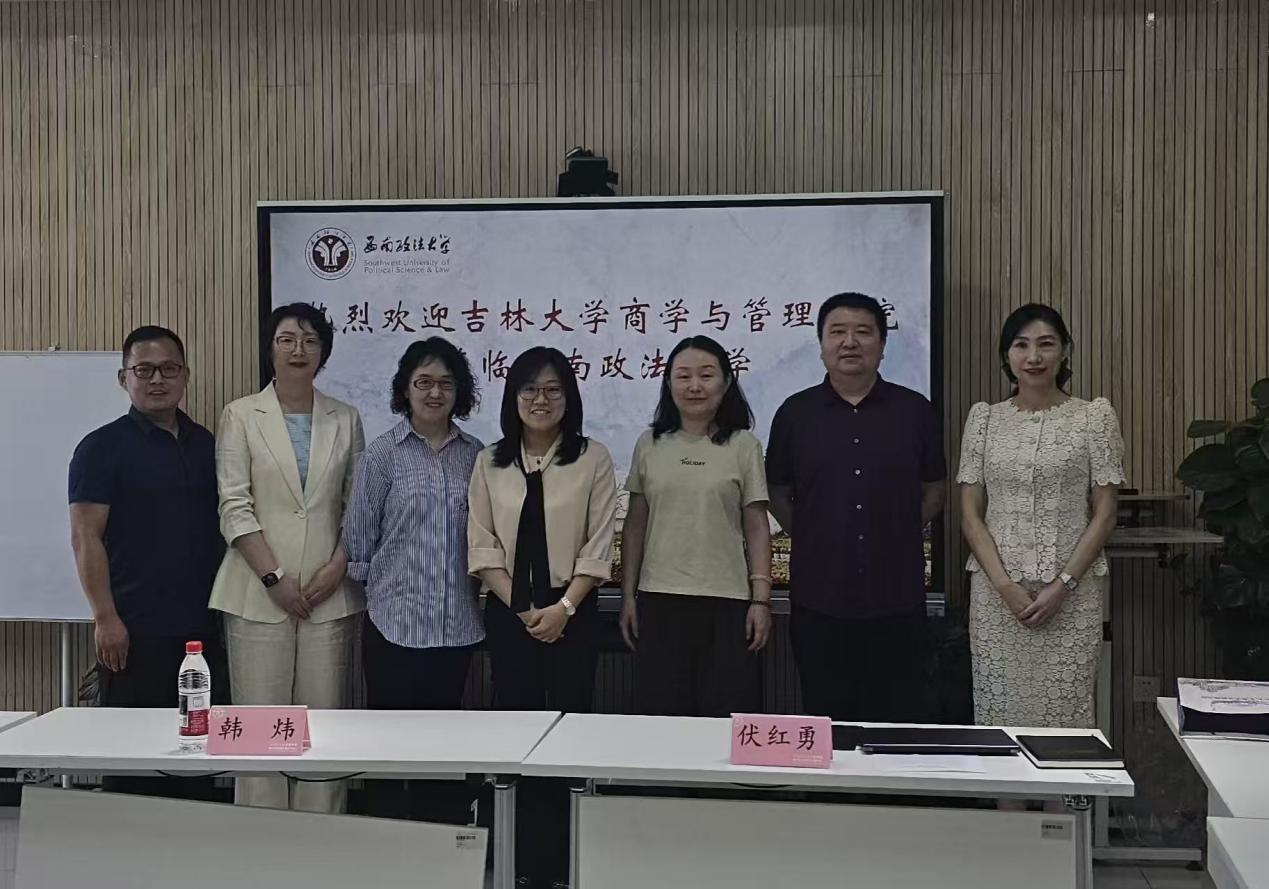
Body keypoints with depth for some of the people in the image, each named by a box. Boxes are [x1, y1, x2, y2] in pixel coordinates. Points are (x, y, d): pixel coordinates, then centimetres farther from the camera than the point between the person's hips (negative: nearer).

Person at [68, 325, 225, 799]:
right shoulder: (103, 447, -2)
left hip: (201, 629, 5)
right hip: (134, 631, -5)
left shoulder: (206, 444, 13)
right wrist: (105, 617, -14)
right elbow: (85, 538, -7)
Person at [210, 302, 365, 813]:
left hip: (329, 593, 2)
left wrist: (338, 567, -6)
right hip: (259, 594, -2)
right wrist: (275, 577, -10)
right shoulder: (241, 416, 4)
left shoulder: (345, 420, 11)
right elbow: (234, 506, -3)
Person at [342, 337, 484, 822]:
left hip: (457, 623, 3)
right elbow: (359, 537, 2)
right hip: (395, 619, -3)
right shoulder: (383, 453, -1)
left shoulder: (475, 455, 7)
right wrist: (377, 585, 5)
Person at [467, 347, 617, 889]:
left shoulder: (593, 459, -1)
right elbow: (482, 546, 2)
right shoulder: (490, 462, 6)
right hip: (508, 613, 2)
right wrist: (521, 607, -8)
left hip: (572, 611, -2)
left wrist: (563, 607, -14)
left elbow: (598, 546, -4)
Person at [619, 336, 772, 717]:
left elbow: (757, 528, 2)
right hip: (659, 600, 2)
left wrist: (761, 599, -3)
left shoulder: (744, 446, 3)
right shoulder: (650, 445, 7)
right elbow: (635, 526, 11)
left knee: (727, 720, -1)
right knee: (662, 714, 4)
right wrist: (628, 596, 8)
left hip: (726, 603, -1)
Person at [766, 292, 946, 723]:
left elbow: (934, 491, 13)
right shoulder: (795, 413, 5)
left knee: (899, 721, 3)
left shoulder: (915, 412, 5)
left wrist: (898, 534, 4)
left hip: (897, 598, 0)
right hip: (819, 597, 0)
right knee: (826, 720, 7)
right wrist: (812, 539, 4)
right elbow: (777, 494, 12)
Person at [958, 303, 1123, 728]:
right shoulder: (984, 418, 7)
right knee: (998, 710, 3)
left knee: (1066, 710, 0)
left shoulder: (1095, 417, 2)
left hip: (1071, 594, -1)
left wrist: (1063, 585, -9)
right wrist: (1004, 585, -7)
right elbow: (970, 514, 5)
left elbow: (1105, 514, 0)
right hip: (996, 592, 2)